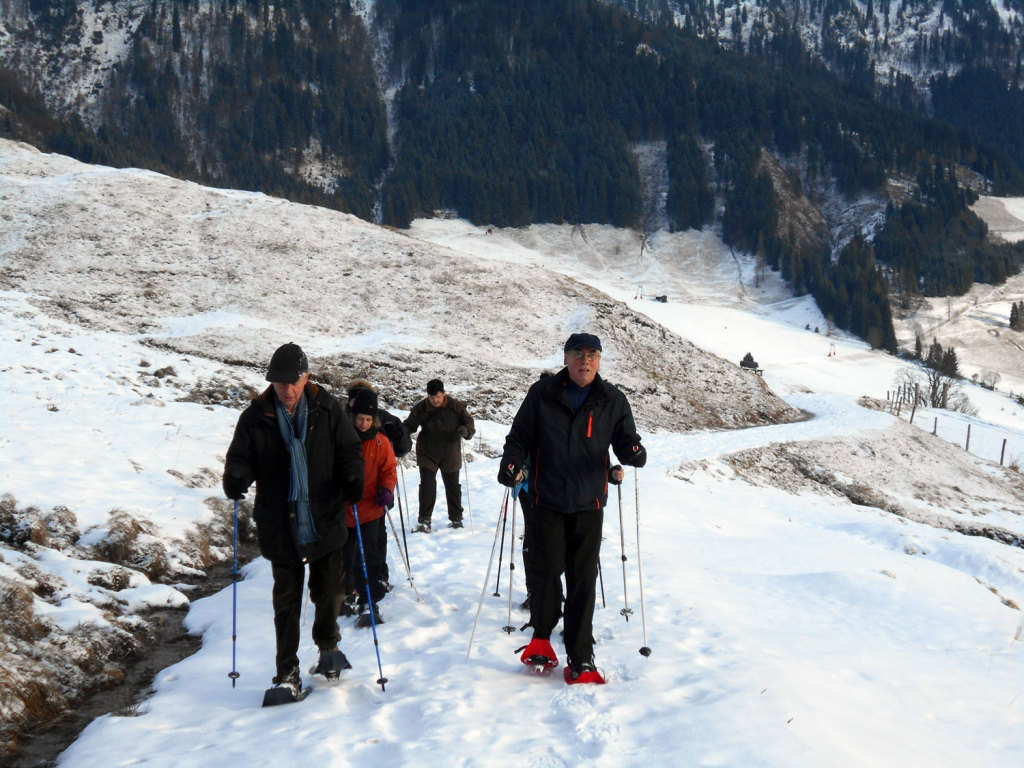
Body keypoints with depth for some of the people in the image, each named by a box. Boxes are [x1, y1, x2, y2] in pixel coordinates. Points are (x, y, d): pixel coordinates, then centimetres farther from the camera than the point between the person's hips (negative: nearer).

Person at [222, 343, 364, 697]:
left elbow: (349, 448, 3)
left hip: (325, 522, 0)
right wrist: (236, 477, -21)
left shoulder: (327, 410, -2)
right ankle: (287, 672, 17)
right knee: (286, 600, 6)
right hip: (280, 525, 0)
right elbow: (241, 457, 1)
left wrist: (352, 476, -16)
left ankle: (328, 643, 40)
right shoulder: (255, 418, -3)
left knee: (328, 591, 12)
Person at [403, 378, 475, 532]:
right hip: (427, 454, 0)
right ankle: (424, 521, -1)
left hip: (450, 454, 0)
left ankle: (456, 518, 28)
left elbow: (469, 422, -3)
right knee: (427, 485, -8)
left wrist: (466, 430, -25)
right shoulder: (420, 408, -7)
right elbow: (409, 426, 0)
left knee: (452, 485, 11)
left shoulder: (456, 406, -9)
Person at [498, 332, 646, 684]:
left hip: (589, 503, 1)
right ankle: (541, 635, 20)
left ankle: (580, 659, 9)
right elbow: (520, 435, 7)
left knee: (583, 580, 2)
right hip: (546, 500, -1)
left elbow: (625, 441, 9)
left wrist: (633, 451, -15)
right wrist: (510, 462, -11)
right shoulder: (542, 394, 2)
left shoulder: (613, 401, 6)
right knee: (546, 569, -6)